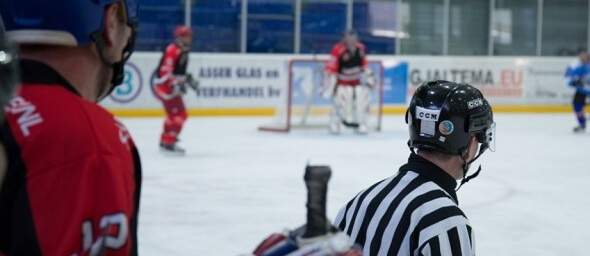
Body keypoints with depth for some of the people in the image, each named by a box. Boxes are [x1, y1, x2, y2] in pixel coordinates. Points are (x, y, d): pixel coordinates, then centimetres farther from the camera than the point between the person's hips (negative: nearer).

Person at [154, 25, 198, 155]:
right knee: (180, 114, -14)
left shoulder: (184, 51, 12)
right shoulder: (172, 51, -19)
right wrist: (176, 84, -34)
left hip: (172, 86, 11)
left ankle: (165, 140, 34)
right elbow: (165, 71, -25)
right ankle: (169, 143, -11)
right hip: (165, 86, -11)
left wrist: (188, 78, 14)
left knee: (173, 114, 21)